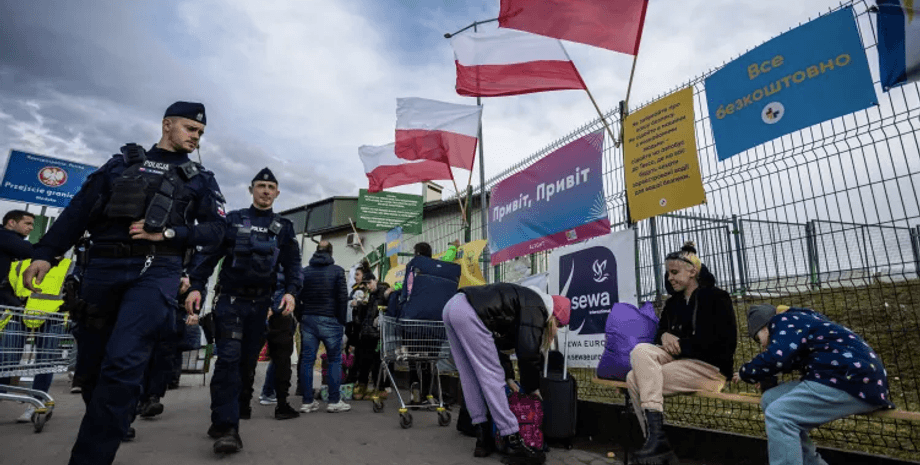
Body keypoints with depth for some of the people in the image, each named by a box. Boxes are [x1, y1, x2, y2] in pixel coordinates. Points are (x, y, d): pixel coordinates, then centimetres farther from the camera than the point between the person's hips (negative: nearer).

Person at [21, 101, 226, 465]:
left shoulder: (200, 179, 12)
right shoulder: (123, 162, 16)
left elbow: (216, 227, 3)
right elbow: (80, 210, 11)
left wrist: (168, 233, -10)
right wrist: (45, 253, 1)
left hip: (156, 271, -2)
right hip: (103, 266, 3)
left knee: (122, 364, -16)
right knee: (90, 363, 9)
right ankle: (110, 426, 32)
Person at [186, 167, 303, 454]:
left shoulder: (284, 227, 10)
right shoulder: (232, 220, 7)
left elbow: (292, 264, 6)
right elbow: (209, 253, 3)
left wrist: (291, 291, -11)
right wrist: (196, 286, -8)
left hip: (261, 303, 2)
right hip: (230, 299, -2)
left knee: (248, 360, 9)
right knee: (229, 358, -11)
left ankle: (240, 407, 22)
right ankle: (226, 426, -12)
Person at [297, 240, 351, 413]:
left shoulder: (305, 271, 7)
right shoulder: (337, 271, -4)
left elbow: (297, 298, 7)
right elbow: (342, 297, -8)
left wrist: (302, 318, 15)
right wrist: (342, 321, 0)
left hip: (308, 320, 4)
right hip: (330, 321, -4)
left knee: (307, 360, 8)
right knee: (335, 360, 6)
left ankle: (307, 402, 12)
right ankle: (334, 401, 8)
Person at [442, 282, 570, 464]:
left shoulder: (525, 302, 28)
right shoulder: (536, 307, 1)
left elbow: (499, 341, 31)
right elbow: (528, 352, -5)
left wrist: (508, 376, 29)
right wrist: (532, 387, 11)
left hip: (452, 306, 10)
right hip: (469, 314, -10)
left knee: (470, 377, 14)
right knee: (491, 376, -3)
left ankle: (483, 437, 20)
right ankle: (513, 442, 4)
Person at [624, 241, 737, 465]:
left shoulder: (715, 298, -3)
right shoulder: (672, 304, 18)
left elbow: (725, 343, -12)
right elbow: (660, 332, 21)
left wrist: (680, 344, -13)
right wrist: (664, 336, -5)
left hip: (709, 367, -7)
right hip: (679, 360, 7)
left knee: (638, 379, -24)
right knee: (640, 350, -24)